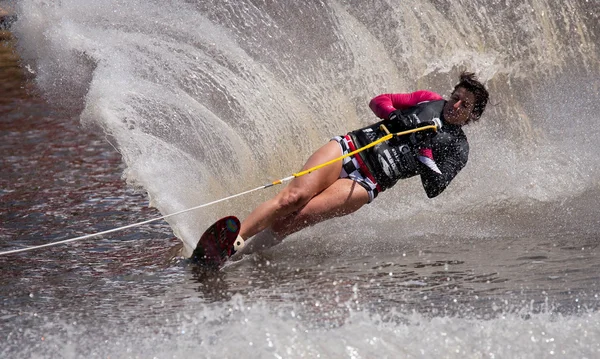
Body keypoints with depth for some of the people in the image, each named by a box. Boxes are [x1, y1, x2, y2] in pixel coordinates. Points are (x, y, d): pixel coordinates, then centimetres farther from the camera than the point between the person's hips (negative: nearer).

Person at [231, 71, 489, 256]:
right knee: (294, 196, -23)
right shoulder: (431, 102, 16)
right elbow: (379, 101, 16)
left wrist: (425, 154, -13)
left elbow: (434, 189, -1)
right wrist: (396, 117, -3)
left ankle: (236, 252, -23)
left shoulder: (457, 148, 9)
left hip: (367, 183, -2)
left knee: (294, 219, -21)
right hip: (349, 147, 2)